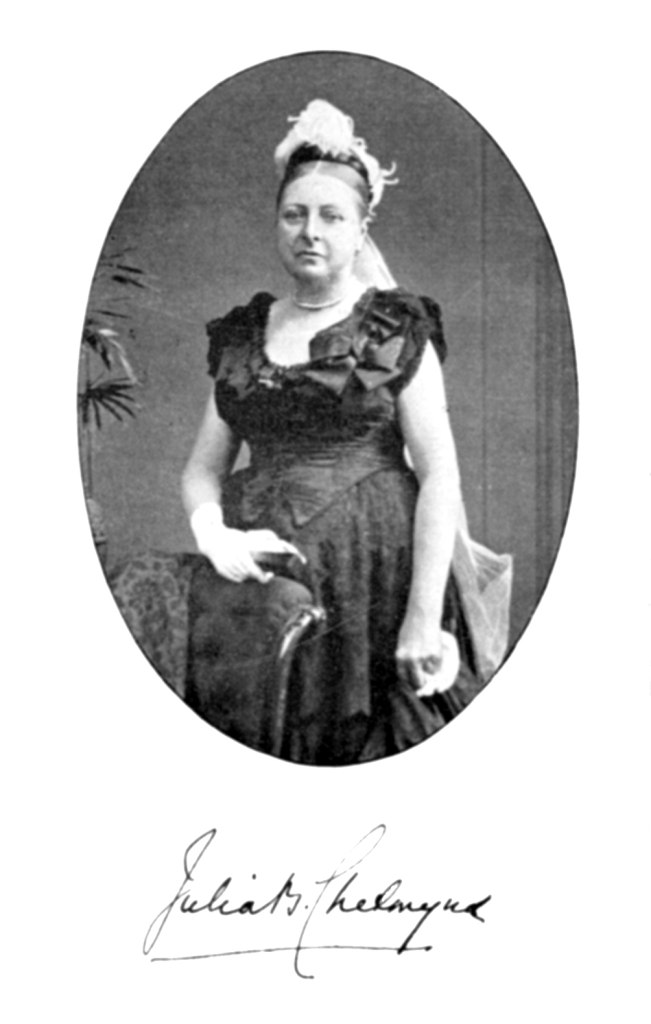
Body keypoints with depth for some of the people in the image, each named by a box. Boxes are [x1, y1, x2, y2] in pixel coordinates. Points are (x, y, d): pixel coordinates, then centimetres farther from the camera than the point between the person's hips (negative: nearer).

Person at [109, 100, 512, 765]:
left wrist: (425, 617, -14)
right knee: (264, 757, 2)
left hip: (376, 570, -3)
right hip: (259, 575, 4)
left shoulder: (397, 330, 2)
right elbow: (203, 468, 14)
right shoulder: (240, 336, 14)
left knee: (375, 754, -4)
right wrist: (213, 534, -10)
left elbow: (439, 475, -5)